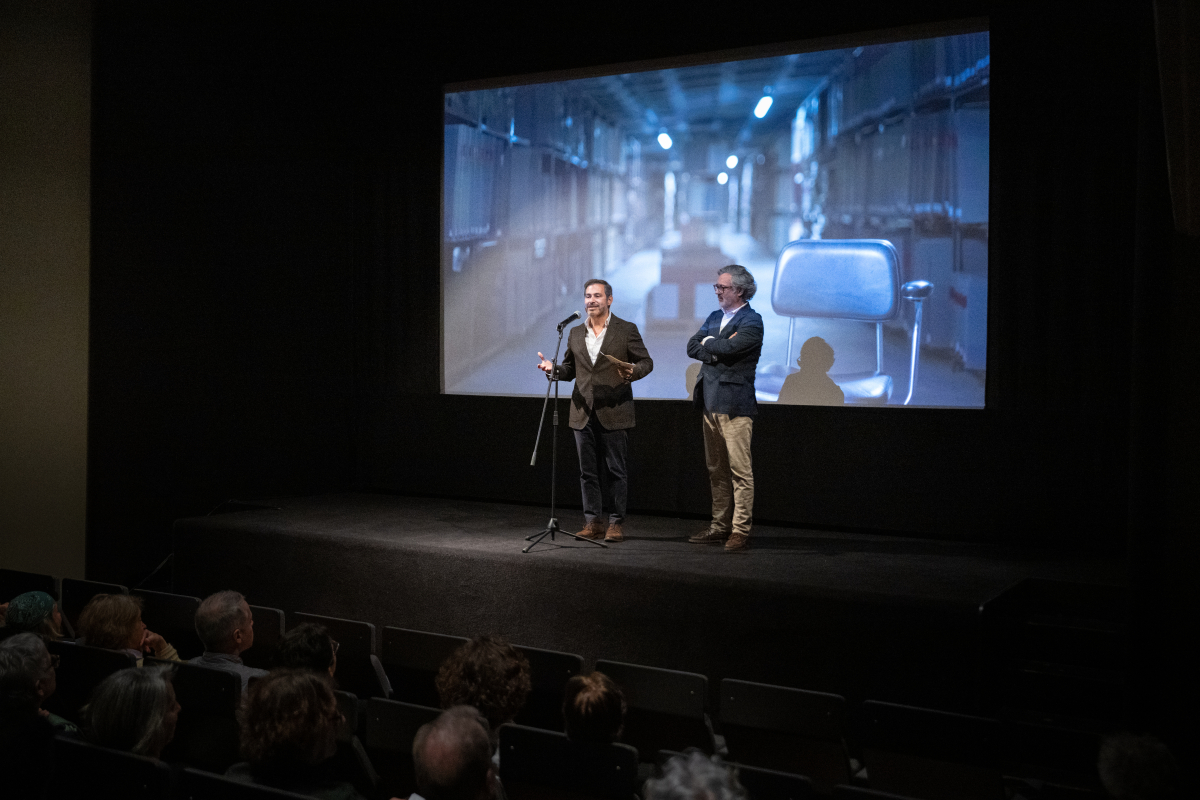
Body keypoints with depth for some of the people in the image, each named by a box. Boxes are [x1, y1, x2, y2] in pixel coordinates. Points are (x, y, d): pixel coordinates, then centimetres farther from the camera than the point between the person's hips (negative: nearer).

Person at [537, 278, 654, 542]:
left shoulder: (627, 330, 0)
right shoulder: (575, 333, 13)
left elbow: (646, 362, 1)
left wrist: (633, 371, -20)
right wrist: (553, 368, -2)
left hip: (614, 414, -4)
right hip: (584, 414, 4)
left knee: (615, 470, 0)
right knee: (588, 471, 7)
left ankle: (616, 523, 8)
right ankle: (593, 522, 14)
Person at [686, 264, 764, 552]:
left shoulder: (751, 321, -5)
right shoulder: (714, 317, 19)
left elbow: (727, 348, -20)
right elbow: (692, 347, 9)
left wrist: (708, 342, -1)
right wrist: (717, 350, -6)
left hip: (735, 405, -8)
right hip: (710, 402, 8)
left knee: (740, 471, -6)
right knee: (716, 471, 12)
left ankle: (740, 532, -3)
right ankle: (720, 527, 19)